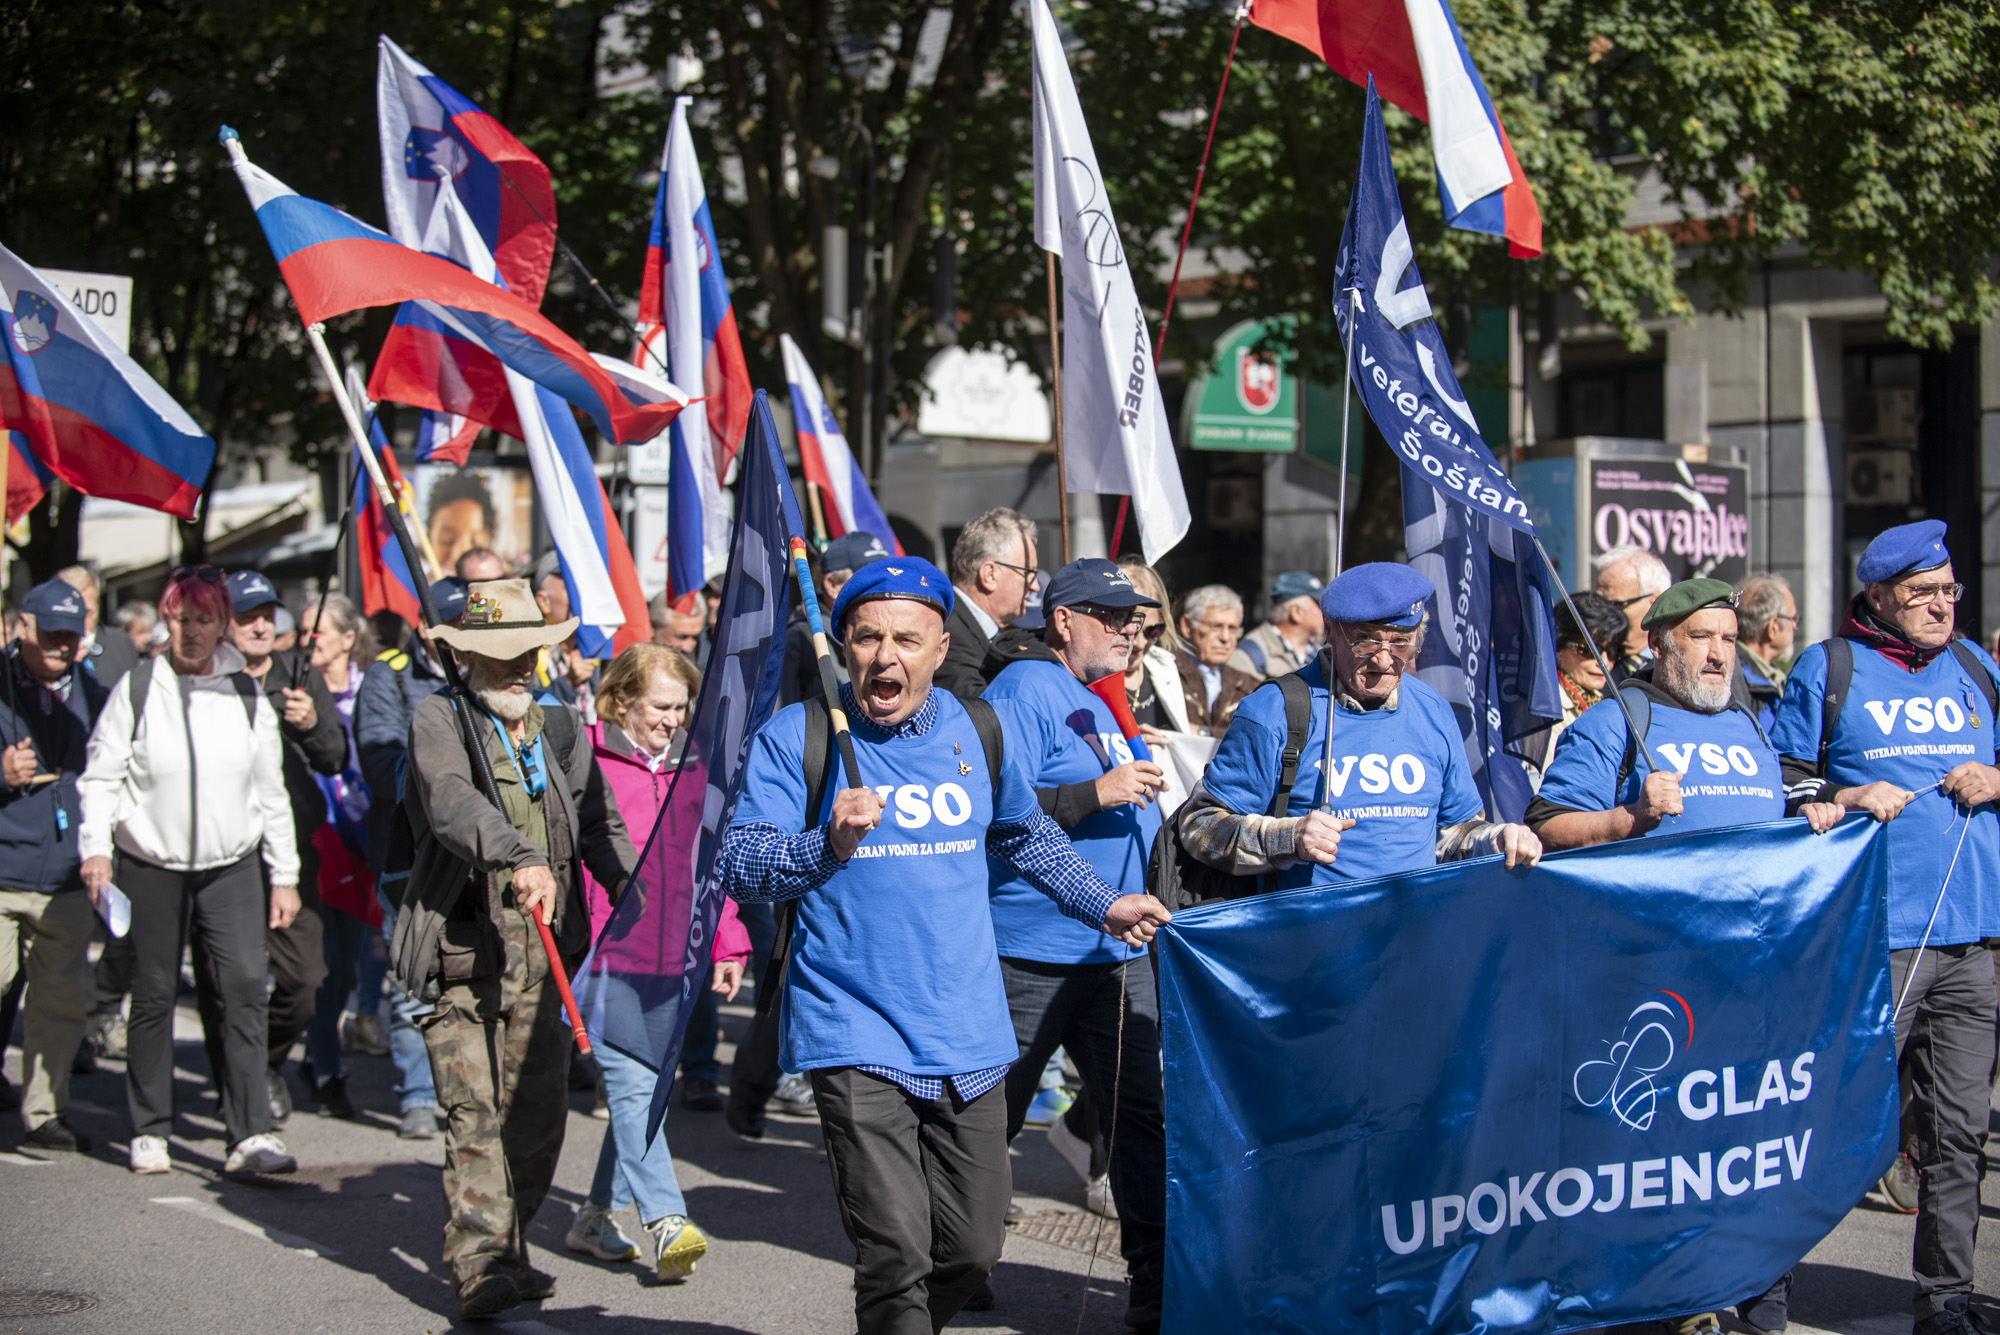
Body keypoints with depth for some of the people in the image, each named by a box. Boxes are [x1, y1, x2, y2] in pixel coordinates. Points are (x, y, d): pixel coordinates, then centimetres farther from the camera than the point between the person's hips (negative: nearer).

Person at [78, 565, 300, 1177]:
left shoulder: (247, 695, 5)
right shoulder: (135, 690, -2)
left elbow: (271, 793, 10)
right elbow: (101, 777, -2)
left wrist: (284, 876, 8)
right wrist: (95, 848, -17)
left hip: (231, 865, 1)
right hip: (150, 866, -1)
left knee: (246, 984, -12)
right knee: (154, 995, 5)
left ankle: (250, 1133, -12)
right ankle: (149, 1132, 18)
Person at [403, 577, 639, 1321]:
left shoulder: (562, 732, 16)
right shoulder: (438, 721, -2)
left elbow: (600, 825, 14)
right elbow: (453, 801, -21)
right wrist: (518, 858, -38)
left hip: (543, 952, 5)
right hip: (463, 950, -5)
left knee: (538, 1113, 8)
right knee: (473, 1114, -11)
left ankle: (509, 1253, 22)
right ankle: (479, 1268, -12)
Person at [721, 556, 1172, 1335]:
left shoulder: (976, 729, 8)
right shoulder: (797, 737, -5)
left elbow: (1025, 835, 28)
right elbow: (739, 866, -13)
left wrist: (1102, 905, 31)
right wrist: (829, 844, -29)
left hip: (967, 1037, 5)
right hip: (858, 1037, -5)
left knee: (972, 1248, 10)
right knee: (895, 1257, -16)